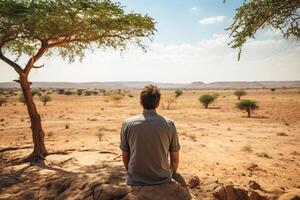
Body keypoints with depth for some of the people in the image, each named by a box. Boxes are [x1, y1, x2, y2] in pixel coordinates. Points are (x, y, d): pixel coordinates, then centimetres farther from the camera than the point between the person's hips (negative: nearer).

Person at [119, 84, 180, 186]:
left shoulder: (127, 124, -11)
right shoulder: (169, 124, -11)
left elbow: (125, 156, -1)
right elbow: (175, 159, -3)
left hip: (135, 181, 1)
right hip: (162, 180, 0)